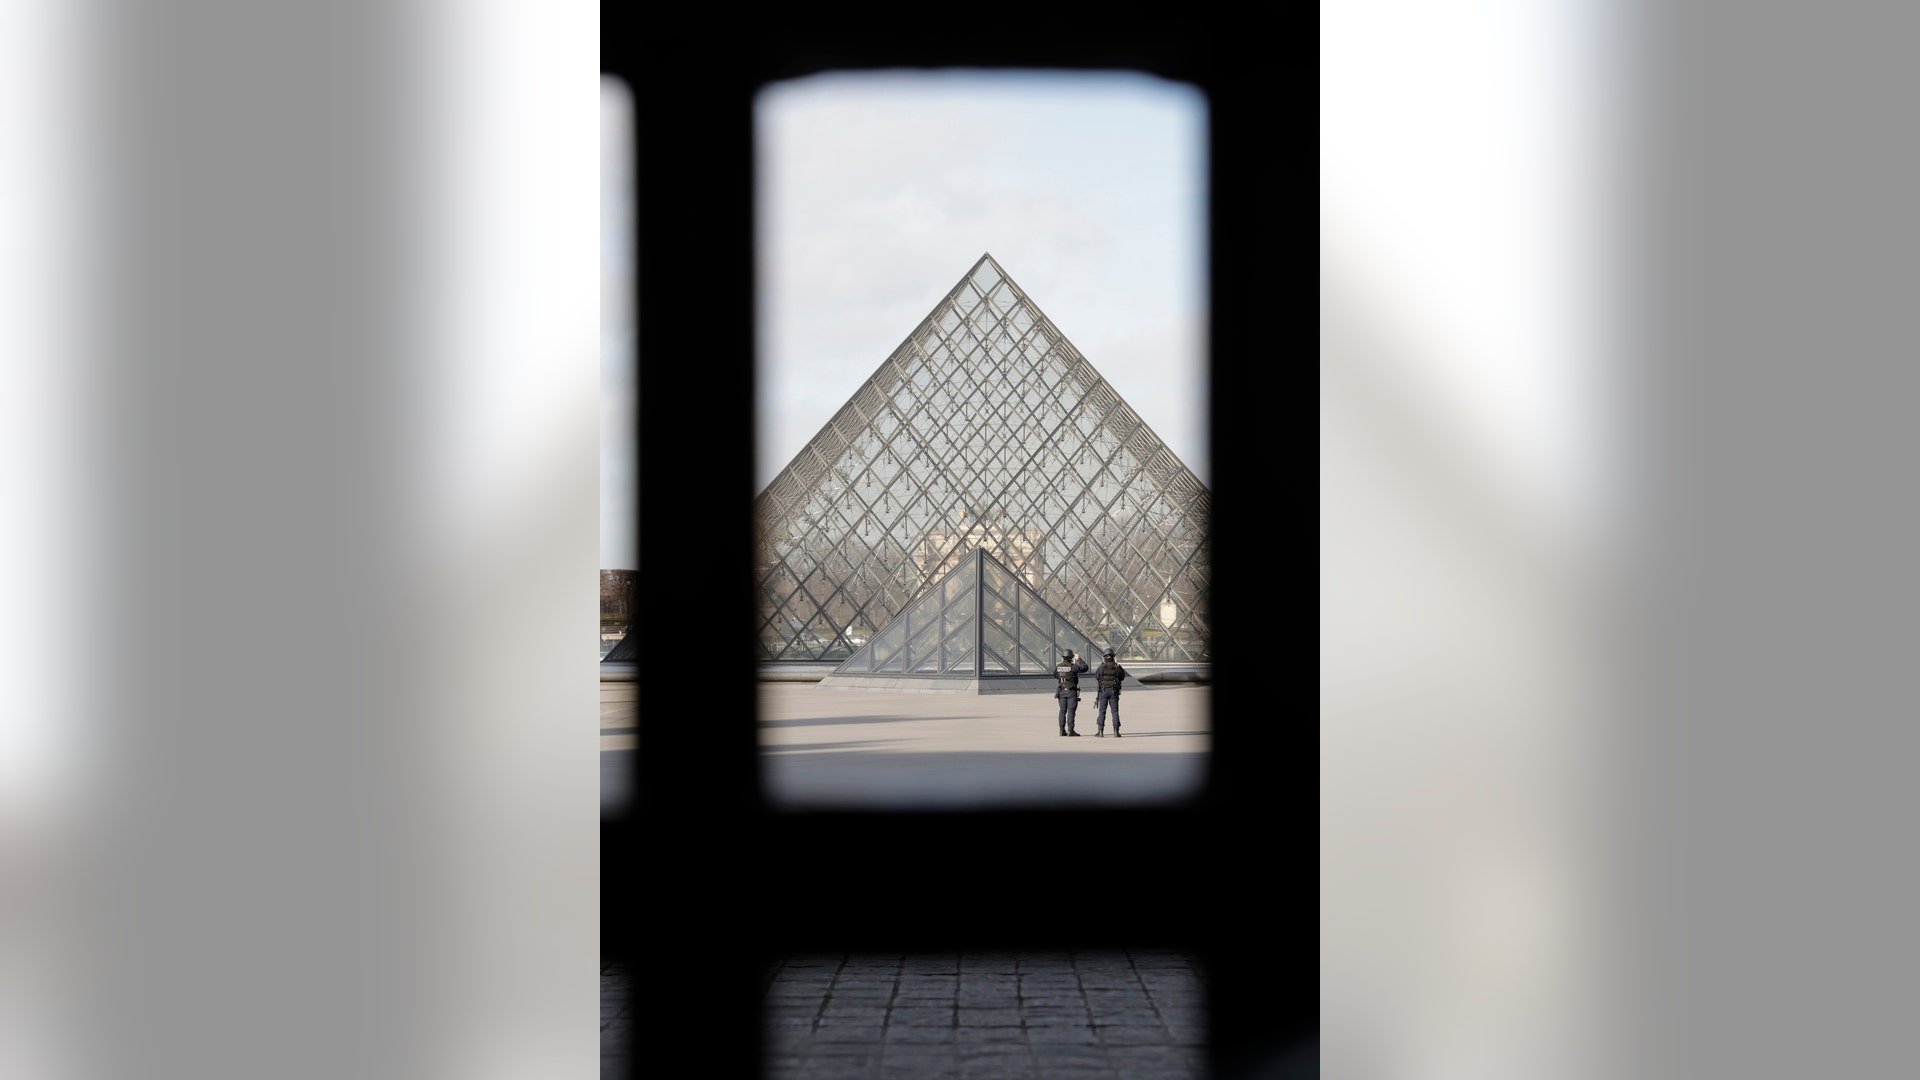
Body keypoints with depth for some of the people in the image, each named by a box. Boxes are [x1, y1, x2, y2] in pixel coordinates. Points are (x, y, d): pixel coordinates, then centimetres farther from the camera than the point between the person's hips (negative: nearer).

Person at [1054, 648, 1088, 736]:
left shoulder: (1058, 666, 1)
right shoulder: (1073, 666, -14)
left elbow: (1055, 675, 18)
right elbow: (1084, 667, -7)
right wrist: (1078, 659, 3)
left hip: (1062, 691, 5)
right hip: (1071, 691, -5)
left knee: (1062, 711, 11)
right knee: (1071, 711, -3)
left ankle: (1062, 730, 10)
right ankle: (1070, 730, -8)